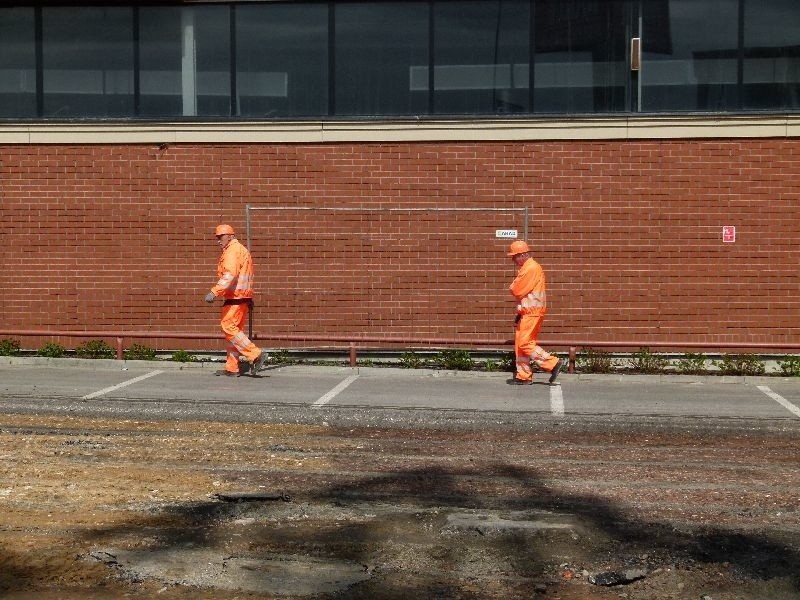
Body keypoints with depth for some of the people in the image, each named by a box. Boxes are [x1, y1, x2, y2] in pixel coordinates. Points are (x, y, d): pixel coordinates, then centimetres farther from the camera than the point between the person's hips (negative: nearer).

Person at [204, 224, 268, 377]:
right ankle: (231, 368, 11)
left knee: (228, 326, -11)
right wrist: (249, 300, 30)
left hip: (235, 297, -10)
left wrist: (214, 292, -29)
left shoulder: (232, 251, -10)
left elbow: (230, 275, -24)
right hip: (244, 296, 10)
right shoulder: (241, 250, 23)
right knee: (234, 329, 10)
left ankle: (256, 354, -16)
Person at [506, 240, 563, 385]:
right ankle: (523, 376, 14)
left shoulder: (532, 268, -16)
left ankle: (552, 363, -8)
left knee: (525, 344, -11)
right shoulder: (525, 268, 17)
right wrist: (519, 312, 7)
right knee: (519, 344, 10)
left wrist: (513, 285, 3)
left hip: (532, 313, -10)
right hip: (526, 312, 10)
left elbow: (517, 291, -20)